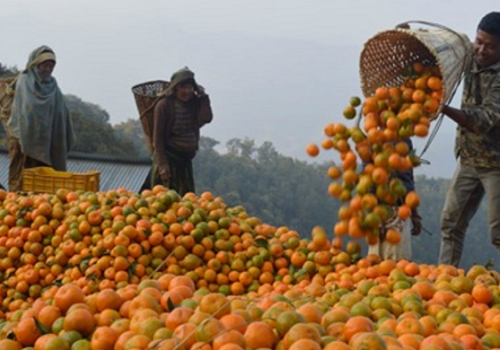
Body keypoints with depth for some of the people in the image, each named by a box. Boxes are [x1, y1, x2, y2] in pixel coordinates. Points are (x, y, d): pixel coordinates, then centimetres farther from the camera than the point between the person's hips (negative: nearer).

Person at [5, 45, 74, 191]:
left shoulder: (52, 84, 10)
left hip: (47, 140, 5)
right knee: (22, 177, -3)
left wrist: (65, 139, 7)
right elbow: (20, 109, -11)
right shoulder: (24, 82, -4)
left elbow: (61, 113, 10)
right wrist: (19, 137, -19)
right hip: (26, 137, -5)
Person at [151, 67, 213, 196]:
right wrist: (162, 164, -16)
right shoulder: (164, 105, -9)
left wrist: (203, 96, -9)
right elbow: (158, 137, -11)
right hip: (168, 157, -5)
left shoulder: (194, 103, 5)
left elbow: (206, 118, -14)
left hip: (186, 159, 5)